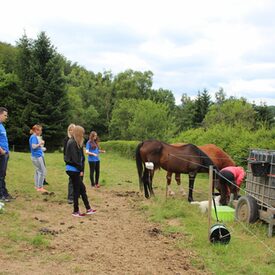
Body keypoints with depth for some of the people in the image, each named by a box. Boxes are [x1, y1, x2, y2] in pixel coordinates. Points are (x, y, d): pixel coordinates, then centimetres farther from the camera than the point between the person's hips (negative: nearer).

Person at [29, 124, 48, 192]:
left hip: (37, 156, 10)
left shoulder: (34, 137, 14)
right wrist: (40, 143, -15)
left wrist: (41, 143, 7)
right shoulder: (34, 137, -14)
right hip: (37, 156, -10)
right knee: (42, 171, -8)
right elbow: (33, 146, -24)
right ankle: (40, 187, -6)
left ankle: (37, 186, 23)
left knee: (38, 171, 17)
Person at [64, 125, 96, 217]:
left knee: (82, 189, 12)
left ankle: (88, 209, 19)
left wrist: (81, 169, 3)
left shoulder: (77, 143, 13)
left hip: (75, 170, 9)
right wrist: (80, 169, -12)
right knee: (77, 190, 0)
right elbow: (74, 158, -20)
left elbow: (81, 157, 10)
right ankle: (75, 211, 11)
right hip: (73, 170, -9)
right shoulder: (72, 143, -16)